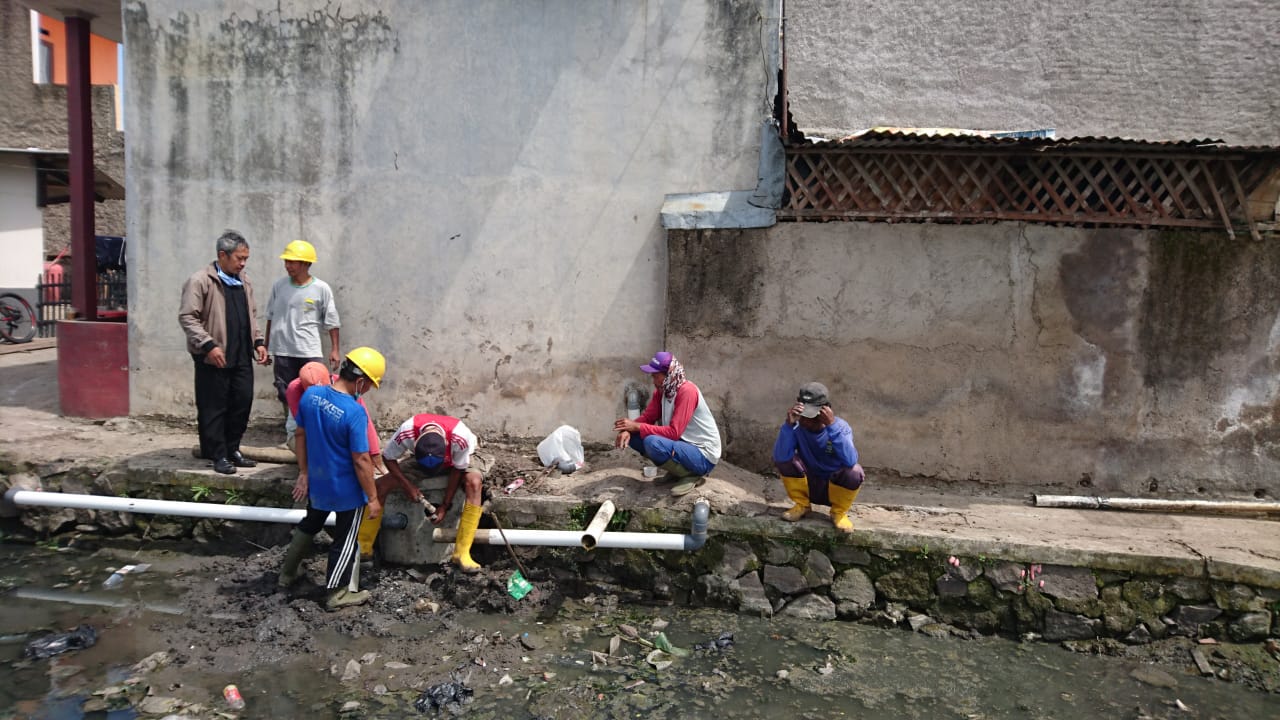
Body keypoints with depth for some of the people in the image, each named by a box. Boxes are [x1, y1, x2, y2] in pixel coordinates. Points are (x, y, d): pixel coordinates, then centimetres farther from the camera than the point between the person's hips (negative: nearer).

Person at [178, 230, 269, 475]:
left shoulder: (243, 282, 14)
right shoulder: (200, 281, -9)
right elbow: (187, 317, -12)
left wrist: (258, 341, 10)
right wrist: (208, 345, -20)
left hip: (241, 356, 7)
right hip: (213, 358, -7)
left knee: (242, 403, 8)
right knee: (214, 408, 2)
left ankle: (232, 449, 23)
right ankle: (218, 455, 12)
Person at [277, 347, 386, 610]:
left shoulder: (310, 394, -9)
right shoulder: (355, 413, -29)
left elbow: (301, 435, 3)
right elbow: (361, 461, -23)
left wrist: (304, 473, 14)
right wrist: (373, 498, -12)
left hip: (317, 483, 6)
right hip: (348, 490, -6)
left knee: (310, 524, 30)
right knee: (345, 541, 13)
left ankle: (287, 574, 45)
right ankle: (337, 594, 26)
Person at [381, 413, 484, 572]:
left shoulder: (460, 437, -39)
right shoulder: (406, 432, -35)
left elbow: (458, 470, -23)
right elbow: (388, 458, -16)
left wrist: (445, 505, -20)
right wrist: (408, 486, -24)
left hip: (454, 465, -2)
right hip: (419, 464, 2)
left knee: (474, 482, -33)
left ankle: (461, 553, -29)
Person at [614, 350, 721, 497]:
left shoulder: (687, 391, -24)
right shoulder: (661, 390, 2)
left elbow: (673, 432, -29)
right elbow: (647, 417, 3)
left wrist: (636, 426, -26)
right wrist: (628, 430, -19)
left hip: (703, 455, -9)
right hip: (682, 445, 9)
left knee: (652, 442, -33)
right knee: (632, 436, -1)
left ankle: (693, 475, -9)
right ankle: (676, 471, 9)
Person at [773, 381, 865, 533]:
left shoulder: (840, 426, -20)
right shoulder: (797, 427, -16)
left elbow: (850, 461, -39)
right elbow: (780, 457, -33)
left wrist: (832, 426, -43)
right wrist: (789, 424, -42)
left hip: (835, 488, -1)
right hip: (808, 485, 2)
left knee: (854, 471, -32)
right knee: (784, 459, -23)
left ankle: (839, 512, -2)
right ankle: (801, 505, 1)